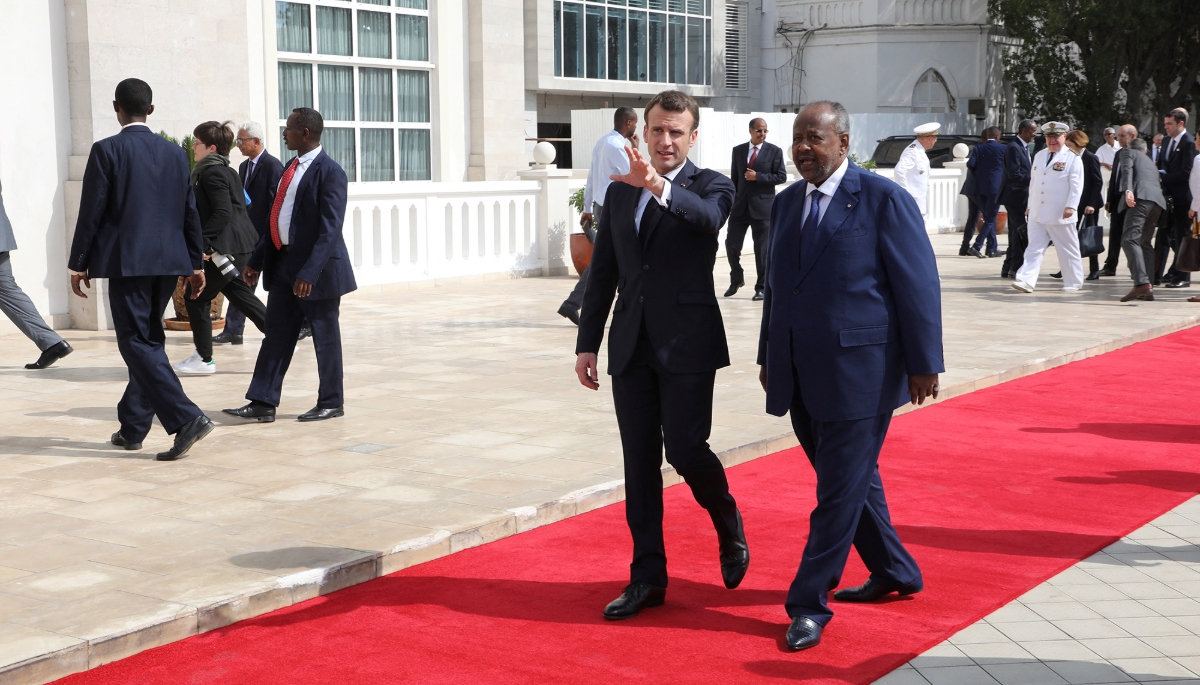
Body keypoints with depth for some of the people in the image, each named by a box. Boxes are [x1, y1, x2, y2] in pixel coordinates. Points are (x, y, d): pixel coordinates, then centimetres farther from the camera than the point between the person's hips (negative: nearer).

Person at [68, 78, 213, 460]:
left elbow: (91, 211, -7)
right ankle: (132, 428, 19)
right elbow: (190, 212, 11)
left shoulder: (107, 151, -6)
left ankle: (186, 418, -19)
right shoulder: (175, 153, 8)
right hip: (168, 260, 6)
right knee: (148, 340, 14)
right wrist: (196, 263, 18)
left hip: (126, 261, -6)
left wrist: (78, 264, 1)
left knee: (137, 343, -5)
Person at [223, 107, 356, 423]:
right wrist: (256, 261, 13)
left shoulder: (329, 172, -14)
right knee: (276, 334, 7)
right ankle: (263, 402, 10)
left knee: (325, 337, 4)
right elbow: (277, 219, 17)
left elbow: (330, 229, -20)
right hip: (283, 264, 8)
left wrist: (309, 272, -26)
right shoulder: (291, 169, 13)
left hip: (316, 269, -8)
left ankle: (332, 403, 16)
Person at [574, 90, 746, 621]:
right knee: (639, 462, 6)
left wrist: (660, 187, -43)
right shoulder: (619, 192, 13)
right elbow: (602, 274, 15)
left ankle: (731, 532, 22)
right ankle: (648, 577, 15)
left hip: (687, 344, -4)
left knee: (685, 449, -9)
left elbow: (709, 218, -26)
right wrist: (587, 343, 11)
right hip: (631, 347, 5)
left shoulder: (710, 186, 0)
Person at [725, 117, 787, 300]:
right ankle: (736, 279, 24)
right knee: (731, 244, 1)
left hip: (762, 205, -3)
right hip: (740, 205, 3)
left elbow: (781, 177, -5)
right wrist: (731, 201, 9)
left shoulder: (774, 151, -1)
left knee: (762, 249, 1)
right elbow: (734, 177, 13)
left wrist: (758, 177, -15)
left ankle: (761, 287, 12)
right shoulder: (738, 150, 9)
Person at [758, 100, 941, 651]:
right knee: (850, 479, 17)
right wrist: (768, 357, 19)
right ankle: (894, 572, 34)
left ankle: (809, 604, 5)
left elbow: (919, 286, -9)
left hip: (857, 372, -7)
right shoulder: (786, 202, 12)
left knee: (841, 489, -2)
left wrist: (923, 364, -11)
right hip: (800, 376, 7)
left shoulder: (884, 200, -7)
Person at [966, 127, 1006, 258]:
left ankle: (992, 249, 17)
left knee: (989, 218, 14)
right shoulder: (1003, 149, -5)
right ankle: (976, 247, -13)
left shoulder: (978, 148, 1)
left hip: (981, 188, 4)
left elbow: (970, 164, -8)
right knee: (990, 219, -1)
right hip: (995, 187, -4)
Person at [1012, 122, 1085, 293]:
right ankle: (1026, 281, -8)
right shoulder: (1039, 156, 16)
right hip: (1037, 214, 5)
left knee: (1068, 250, 5)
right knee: (1034, 249, -2)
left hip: (1060, 215, -5)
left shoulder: (1072, 158, -2)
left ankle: (1074, 283, 15)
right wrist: (1030, 205, 18)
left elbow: (1076, 185, -9)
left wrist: (1071, 206, -19)